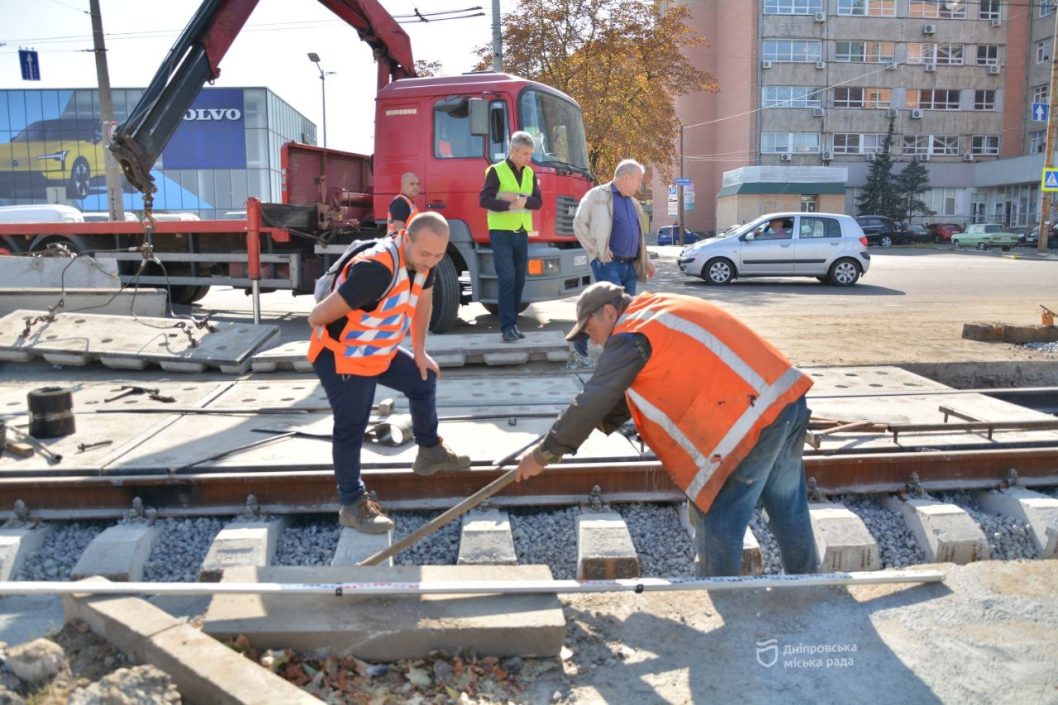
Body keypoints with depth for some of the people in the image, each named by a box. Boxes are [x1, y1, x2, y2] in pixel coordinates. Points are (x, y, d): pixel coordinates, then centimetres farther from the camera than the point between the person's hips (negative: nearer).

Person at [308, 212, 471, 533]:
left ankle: (429, 452, 37)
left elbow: (422, 301, 11)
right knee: (350, 430, -2)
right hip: (342, 358, -9)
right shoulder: (376, 269, -37)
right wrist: (336, 336, -9)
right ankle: (352, 505, 13)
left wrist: (419, 351, 16)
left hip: (382, 352, 9)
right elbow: (319, 315, -32)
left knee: (424, 381, 18)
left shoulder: (422, 260, -9)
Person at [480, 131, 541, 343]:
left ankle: (513, 323, 16)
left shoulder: (530, 173, 12)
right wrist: (510, 205, -21)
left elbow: (538, 201, 3)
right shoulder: (496, 171, -4)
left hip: (522, 233, 6)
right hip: (501, 232, -6)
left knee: (519, 280, 7)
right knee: (507, 278, -11)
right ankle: (507, 327, -8)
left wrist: (520, 199, -14)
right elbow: (484, 200, -12)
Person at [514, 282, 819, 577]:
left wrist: (544, 453, 2)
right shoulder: (660, 310, 20)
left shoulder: (632, 336, -9)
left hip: (754, 417, -10)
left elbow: (593, 401, -7)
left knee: (717, 521, 2)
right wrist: (600, 423, 23)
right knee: (788, 509, 23)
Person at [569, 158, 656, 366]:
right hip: (608, 264, -8)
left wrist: (647, 260, 24)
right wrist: (597, 251, -11)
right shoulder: (598, 195, -3)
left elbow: (640, 234, 31)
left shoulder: (633, 202, 22)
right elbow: (579, 224, -9)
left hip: (630, 265, 8)